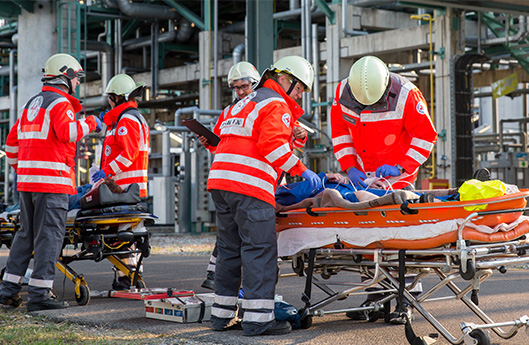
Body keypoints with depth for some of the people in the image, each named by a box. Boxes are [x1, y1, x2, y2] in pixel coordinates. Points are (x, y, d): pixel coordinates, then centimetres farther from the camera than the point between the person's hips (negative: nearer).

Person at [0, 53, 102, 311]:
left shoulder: (32, 103, 21)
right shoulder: (60, 102, -6)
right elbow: (68, 132, -24)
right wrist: (89, 123, -8)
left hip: (26, 180, 9)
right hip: (52, 179, -9)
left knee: (26, 233, 14)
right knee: (49, 234, -6)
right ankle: (40, 293, -8)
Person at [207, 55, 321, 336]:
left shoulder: (246, 102, 30)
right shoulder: (277, 105, 1)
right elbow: (272, 144, -14)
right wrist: (301, 171, -8)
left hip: (219, 181, 9)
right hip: (249, 186, -9)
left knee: (230, 247, 13)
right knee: (260, 250, -8)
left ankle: (222, 315, 16)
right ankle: (257, 319, -11)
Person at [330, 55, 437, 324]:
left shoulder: (406, 95, -19)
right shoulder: (342, 93, -8)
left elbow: (425, 135, -11)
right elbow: (339, 132, 4)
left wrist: (400, 167, -19)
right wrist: (349, 167, -9)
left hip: (398, 174, -4)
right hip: (363, 175, 4)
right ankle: (375, 296, 11)